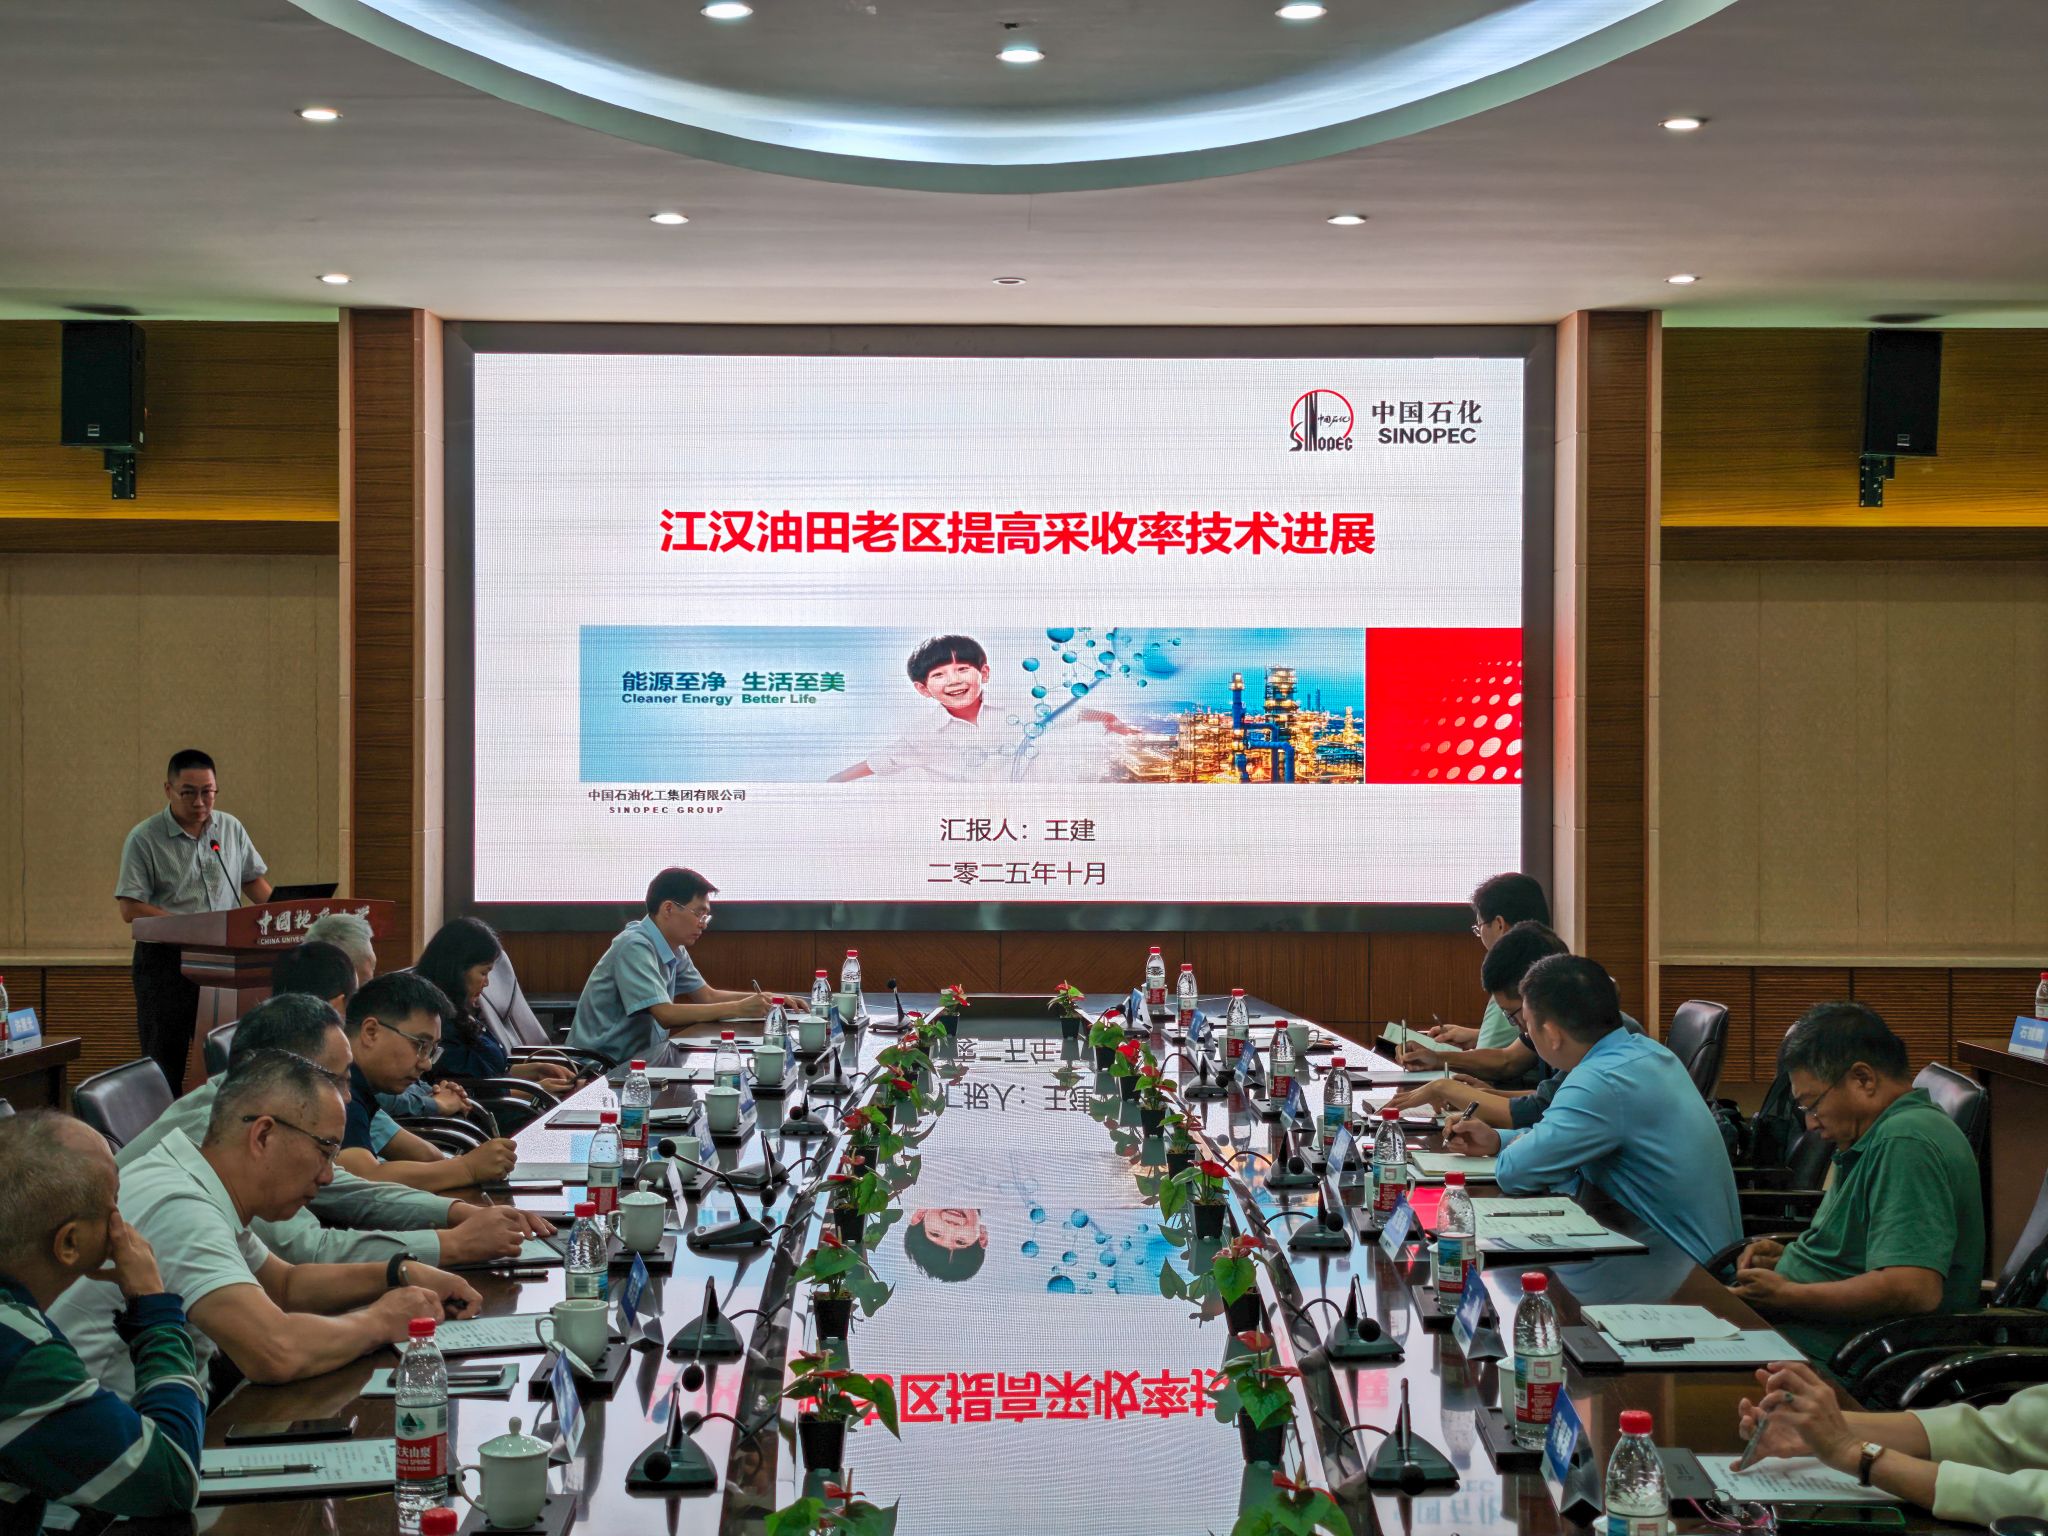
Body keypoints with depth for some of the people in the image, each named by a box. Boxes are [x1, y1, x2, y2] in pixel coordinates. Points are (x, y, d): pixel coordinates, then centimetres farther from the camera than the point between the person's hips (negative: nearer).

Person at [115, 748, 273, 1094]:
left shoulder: (231, 829, 10)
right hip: (166, 960, -4)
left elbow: (253, 881, 17)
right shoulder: (144, 839, -4)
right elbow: (130, 908, -10)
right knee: (165, 1061, -2)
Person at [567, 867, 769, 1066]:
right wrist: (738, 1009, -24)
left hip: (639, 1055, 8)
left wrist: (760, 999, 3)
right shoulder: (635, 947, -19)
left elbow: (708, 996, 16)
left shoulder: (675, 950, 7)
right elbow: (665, 1015, -26)